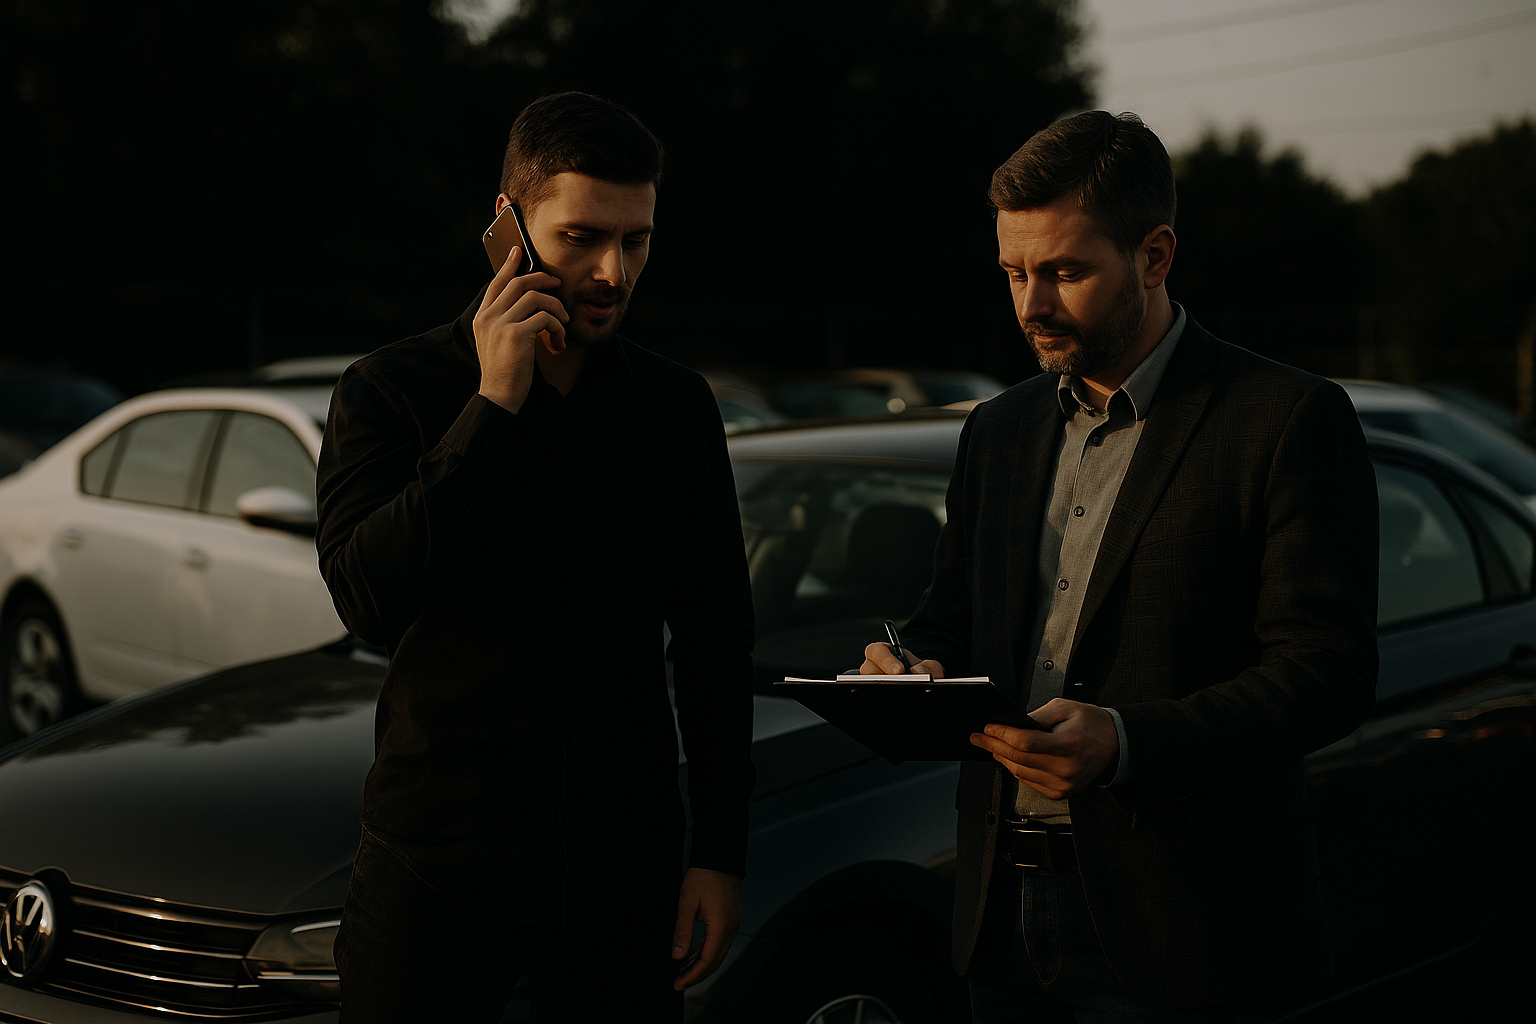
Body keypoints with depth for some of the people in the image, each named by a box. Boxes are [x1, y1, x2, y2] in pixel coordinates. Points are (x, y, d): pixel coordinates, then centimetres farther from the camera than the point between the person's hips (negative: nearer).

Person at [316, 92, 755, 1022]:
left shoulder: (678, 406, 5)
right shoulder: (392, 388, -3)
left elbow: (716, 646, 8)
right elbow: (370, 598, -17)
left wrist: (722, 850, 4)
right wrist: (494, 405, -19)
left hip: (625, 869, 2)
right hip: (435, 866, -2)